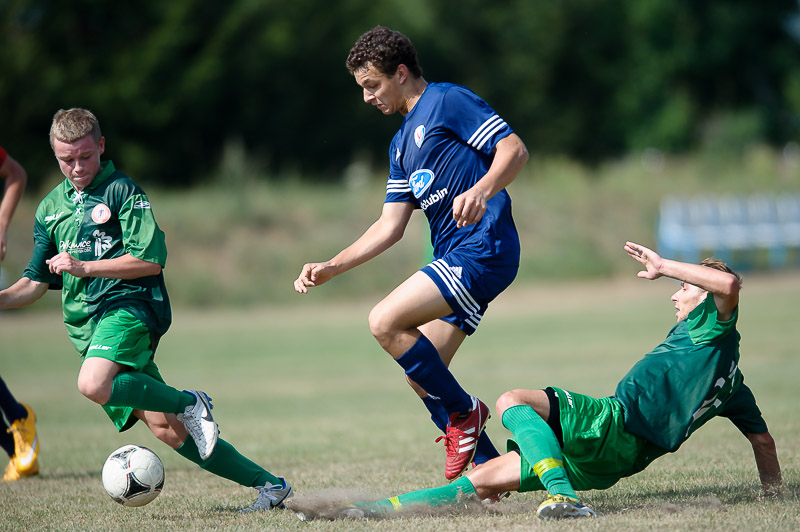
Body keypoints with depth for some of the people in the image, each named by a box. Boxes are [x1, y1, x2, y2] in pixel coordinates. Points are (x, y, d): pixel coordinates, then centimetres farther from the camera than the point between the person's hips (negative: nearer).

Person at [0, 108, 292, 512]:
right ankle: (268, 484, 2)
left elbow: (151, 261, -9)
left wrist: (84, 267, -14)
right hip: (85, 327, 6)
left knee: (94, 384, -36)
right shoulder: (51, 207, 18)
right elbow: (35, 283, 21)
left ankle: (189, 403, -12)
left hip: (127, 305, -6)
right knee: (163, 427, -4)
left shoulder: (122, 191, -1)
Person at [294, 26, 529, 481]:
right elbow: (391, 226, 21)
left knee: (385, 322, -20)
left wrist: (481, 190, -30)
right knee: (421, 377, 6)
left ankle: (464, 412, -6)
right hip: (456, 259, 10)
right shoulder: (402, 144, 23)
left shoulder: (447, 101, -3)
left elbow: (515, 149, -12)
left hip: (482, 248, -10)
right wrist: (330, 268, 15)